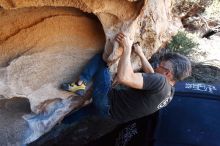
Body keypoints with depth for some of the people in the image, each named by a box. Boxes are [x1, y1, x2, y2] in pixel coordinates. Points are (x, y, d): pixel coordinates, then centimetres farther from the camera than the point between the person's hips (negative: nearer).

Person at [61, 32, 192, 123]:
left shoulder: (160, 82, -32)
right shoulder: (169, 90, -2)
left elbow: (123, 77, -42)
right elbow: (151, 75, 20)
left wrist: (127, 48, -31)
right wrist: (140, 54, 19)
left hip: (107, 106, -8)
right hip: (116, 98, 9)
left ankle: (80, 84, -6)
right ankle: (81, 84, 7)